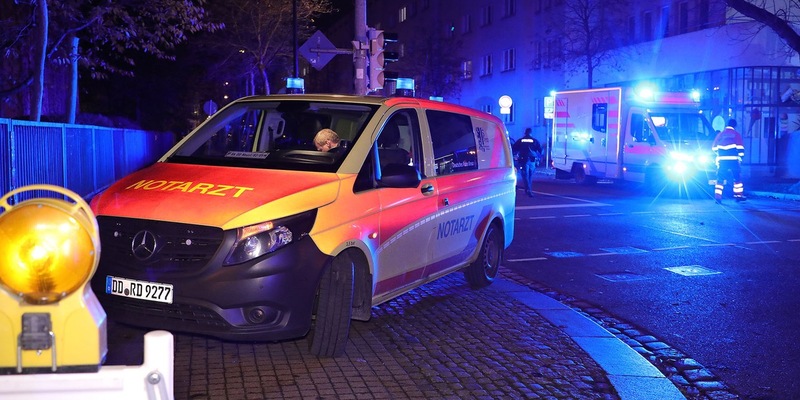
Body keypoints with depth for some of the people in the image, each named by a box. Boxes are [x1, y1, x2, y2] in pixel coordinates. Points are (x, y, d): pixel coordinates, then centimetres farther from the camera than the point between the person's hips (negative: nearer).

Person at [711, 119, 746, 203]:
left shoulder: (720, 134, 10)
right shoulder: (736, 134, 2)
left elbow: (714, 148, 16)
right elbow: (740, 148, -4)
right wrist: (740, 157, 9)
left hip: (722, 160, 2)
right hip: (733, 160, -2)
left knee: (720, 179, 4)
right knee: (737, 178, 12)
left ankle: (717, 197, -4)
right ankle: (738, 196, 14)